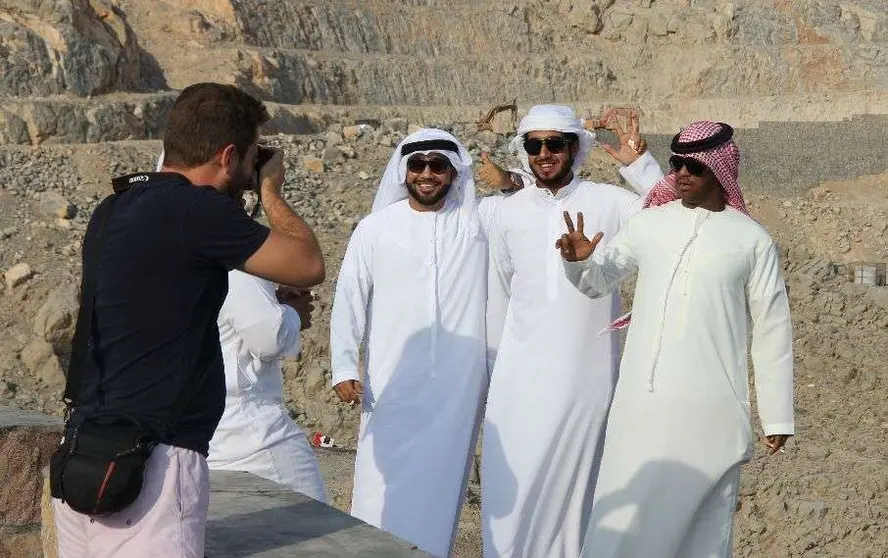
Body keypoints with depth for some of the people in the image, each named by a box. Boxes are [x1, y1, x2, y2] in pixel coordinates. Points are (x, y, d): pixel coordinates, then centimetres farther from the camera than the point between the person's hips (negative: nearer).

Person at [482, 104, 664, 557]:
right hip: (522, 376, 1)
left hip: (588, 375, -1)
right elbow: (497, 297, 12)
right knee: (515, 484, 0)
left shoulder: (609, 203, -2)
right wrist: (491, 367, 15)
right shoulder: (508, 212, 5)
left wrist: (639, 164, -15)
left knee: (575, 484, 6)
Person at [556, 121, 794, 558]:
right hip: (642, 403, 2)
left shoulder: (751, 240, 2)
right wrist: (578, 259, -7)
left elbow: (772, 331, 6)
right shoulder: (649, 225, 7)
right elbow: (597, 281, 16)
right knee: (624, 519, 2)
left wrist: (777, 416, 6)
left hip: (710, 410, -2)